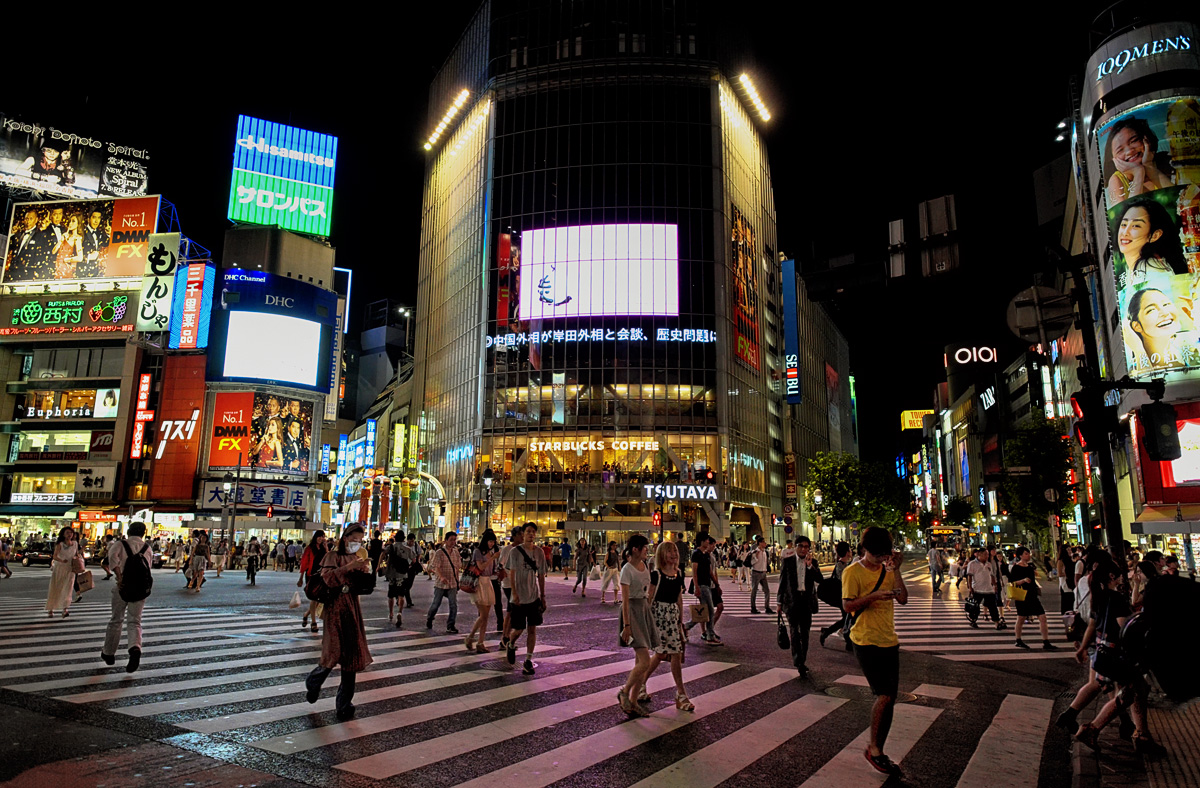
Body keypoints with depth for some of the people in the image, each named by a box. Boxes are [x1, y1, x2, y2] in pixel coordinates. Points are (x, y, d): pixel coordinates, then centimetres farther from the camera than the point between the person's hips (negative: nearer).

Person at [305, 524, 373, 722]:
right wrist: (349, 567, -25)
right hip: (335, 609, -5)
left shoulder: (358, 559, 14)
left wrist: (366, 570, -7)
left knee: (351, 654, 5)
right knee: (335, 652, -9)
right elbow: (328, 579, -20)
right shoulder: (333, 556, -3)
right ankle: (313, 682, 24)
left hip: (352, 610, 5)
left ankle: (344, 704, 15)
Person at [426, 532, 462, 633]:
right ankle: (429, 620, 35)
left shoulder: (456, 552, 8)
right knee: (436, 604, 8)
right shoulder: (439, 552, -9)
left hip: (452, 584, 4)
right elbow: (436, 567, -20)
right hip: (440, 583, -4)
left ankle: (450, 626, 4)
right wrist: (442, 577, -36)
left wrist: (457, 580, 13)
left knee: (454, 605, -4)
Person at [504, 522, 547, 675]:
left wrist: (543, 596, 9)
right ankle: (510, 645, 34)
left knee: (532, 629, 1)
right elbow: (511, 574, -8)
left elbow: (541, 576, 11)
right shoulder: (515, 551, -6)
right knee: (519, 629, 2)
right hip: (519, 598, -3)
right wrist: (514, 593, -18)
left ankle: (528, 661, 9)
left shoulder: (539, 553, 5)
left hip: (534, 598, 3)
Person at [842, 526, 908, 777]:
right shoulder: (852, 572, -8)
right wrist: (873, 596, -24)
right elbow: (848, 605, -12)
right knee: (884, 696, -11)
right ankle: (873, 748, 8)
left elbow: (903, 599, 1)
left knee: (889, 699, 8)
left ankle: (877, 750, 20)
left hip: (889, 641, 6)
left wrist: (895, 570, -7)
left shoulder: (886, 570, 10)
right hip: (866, 641, -6)